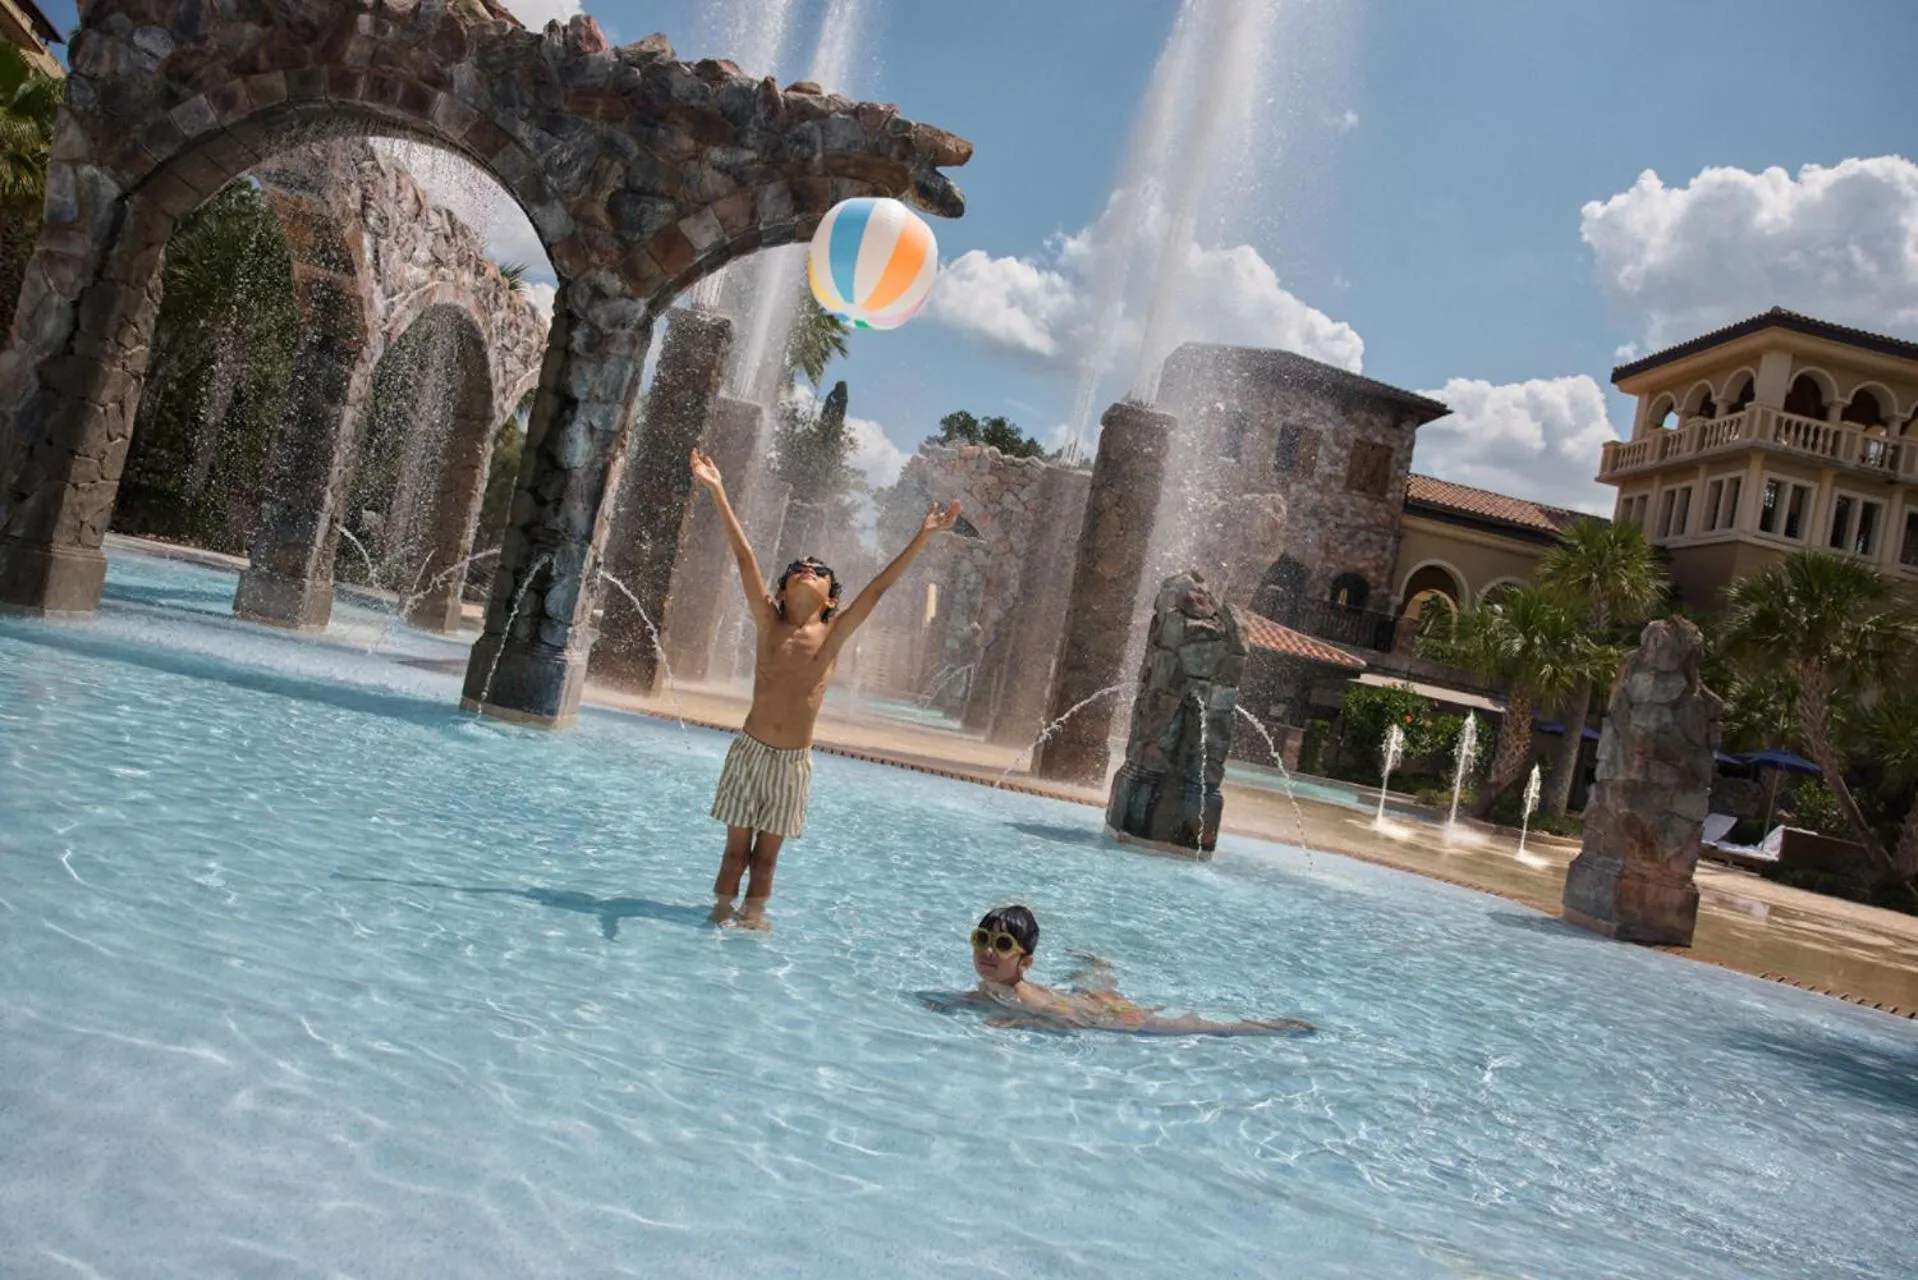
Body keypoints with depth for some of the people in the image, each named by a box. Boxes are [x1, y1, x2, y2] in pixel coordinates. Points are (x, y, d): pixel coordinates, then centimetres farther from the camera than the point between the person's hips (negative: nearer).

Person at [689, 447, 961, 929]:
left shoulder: (832, 635, -3)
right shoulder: (768, 625, -4)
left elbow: (880, 586, -3)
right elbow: (744, 557, -8)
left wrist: (923, 536, -3)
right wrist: (717, 492, -9)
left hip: (793, 762, 0)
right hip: (750, 750, 0)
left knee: (766, 855, 10)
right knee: (737, 847, 9)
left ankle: (751, 917, 21)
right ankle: (721, 912, 21)